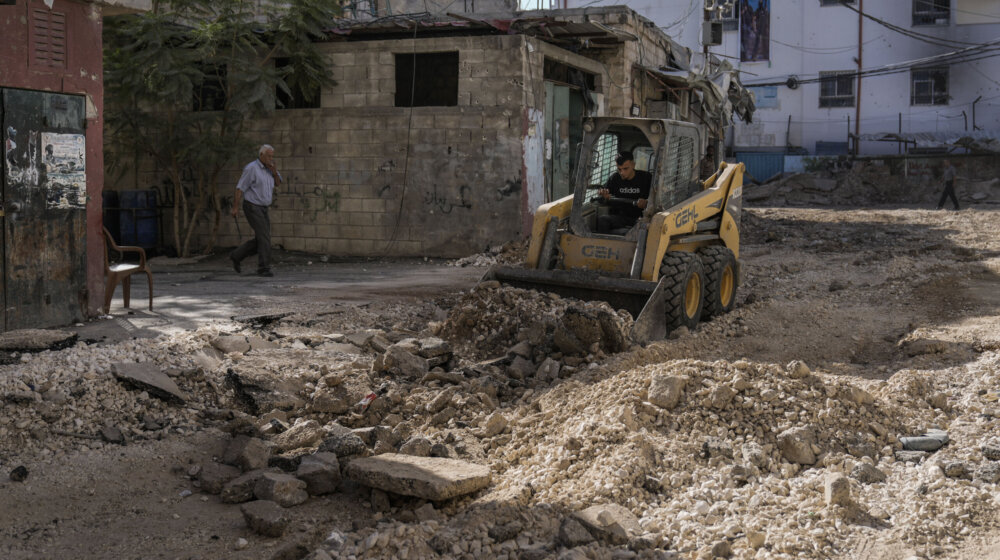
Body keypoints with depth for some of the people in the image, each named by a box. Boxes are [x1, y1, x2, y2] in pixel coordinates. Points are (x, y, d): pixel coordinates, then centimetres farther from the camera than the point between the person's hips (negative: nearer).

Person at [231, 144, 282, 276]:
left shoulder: (267, 168, 11)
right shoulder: (251, 168, -15)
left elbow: (278, 182, 10)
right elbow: (240, 188, -15)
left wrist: (274, 170, -9)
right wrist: (235, 207, -16)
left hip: (262, 209, 9)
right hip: (252, 207, -9)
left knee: (261, 240, 8)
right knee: (264, 237, -14)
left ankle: (237, 256, 22)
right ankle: (263, 268, -10)